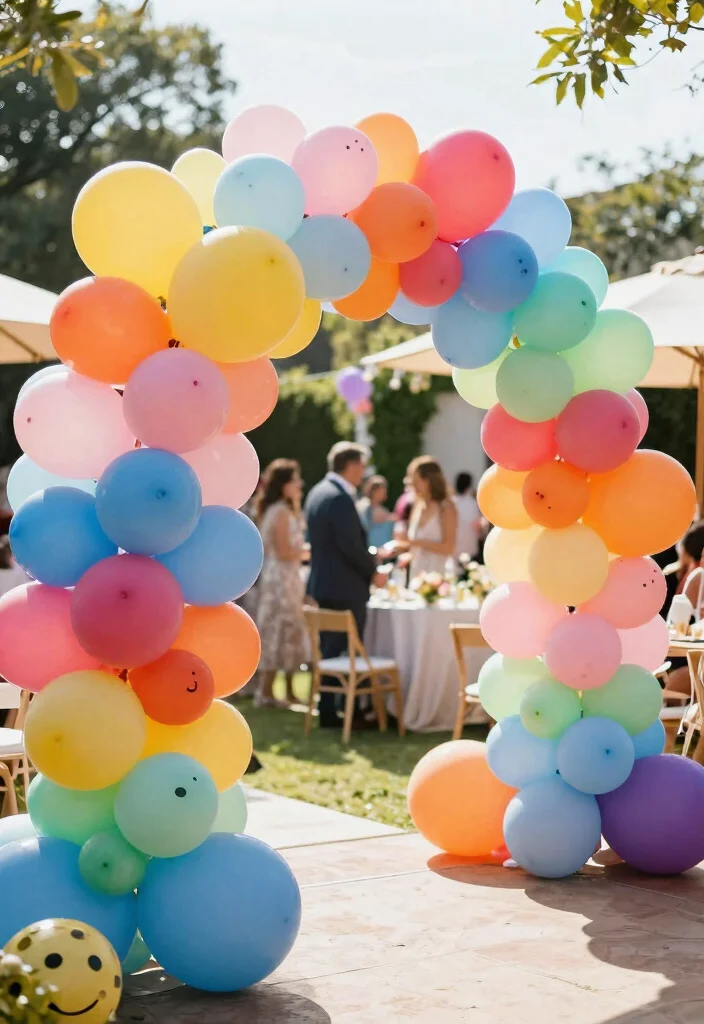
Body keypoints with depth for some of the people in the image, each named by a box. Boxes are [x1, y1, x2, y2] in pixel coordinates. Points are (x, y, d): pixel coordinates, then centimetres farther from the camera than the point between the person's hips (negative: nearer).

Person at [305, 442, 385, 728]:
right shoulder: (340, 498, -19)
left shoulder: (318, 492, 12)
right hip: (344, 588, -10)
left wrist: (369, 558, 18)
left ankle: (327, 711, 20)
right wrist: (373, 572, -9)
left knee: (328, 651, 14)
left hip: (323, 585, 10)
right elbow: (351, 545, -23)